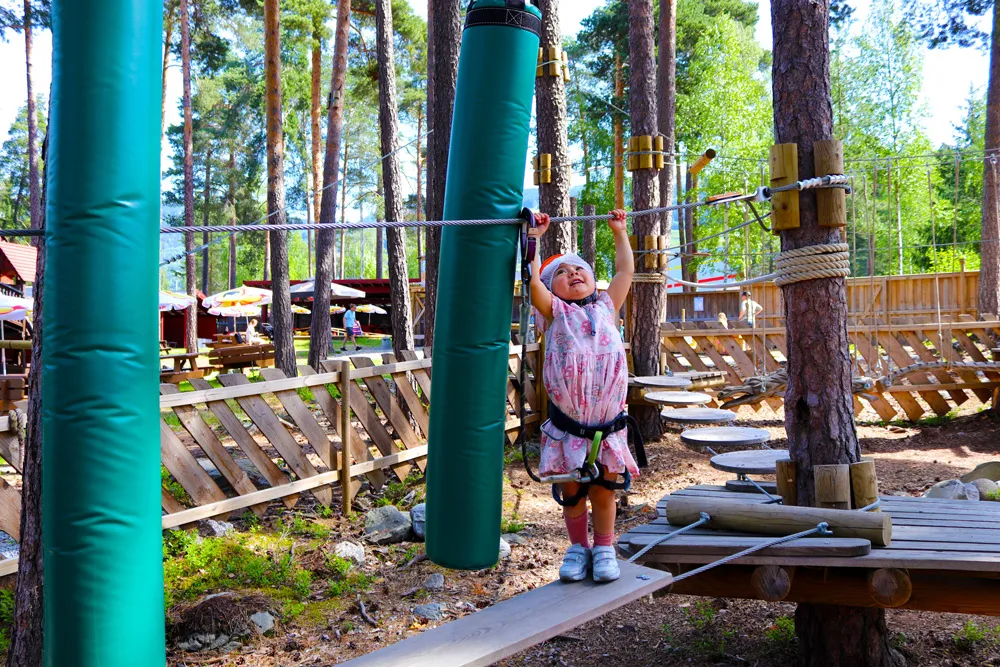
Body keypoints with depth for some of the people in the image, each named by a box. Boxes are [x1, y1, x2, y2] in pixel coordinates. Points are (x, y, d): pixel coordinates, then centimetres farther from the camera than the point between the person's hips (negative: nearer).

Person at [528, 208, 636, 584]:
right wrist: (534, 237, -4)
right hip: (566, 423, -1)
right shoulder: (556, 312, 5)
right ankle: (578, 547, 26)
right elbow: (534, 282, -9)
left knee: (603, 491, 9)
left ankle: (604, 548, 24)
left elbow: (626, 271, 15)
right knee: (571, 491, 8)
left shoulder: (606, 308, 13)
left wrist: (619, 232, 22)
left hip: (607, 421, 2)